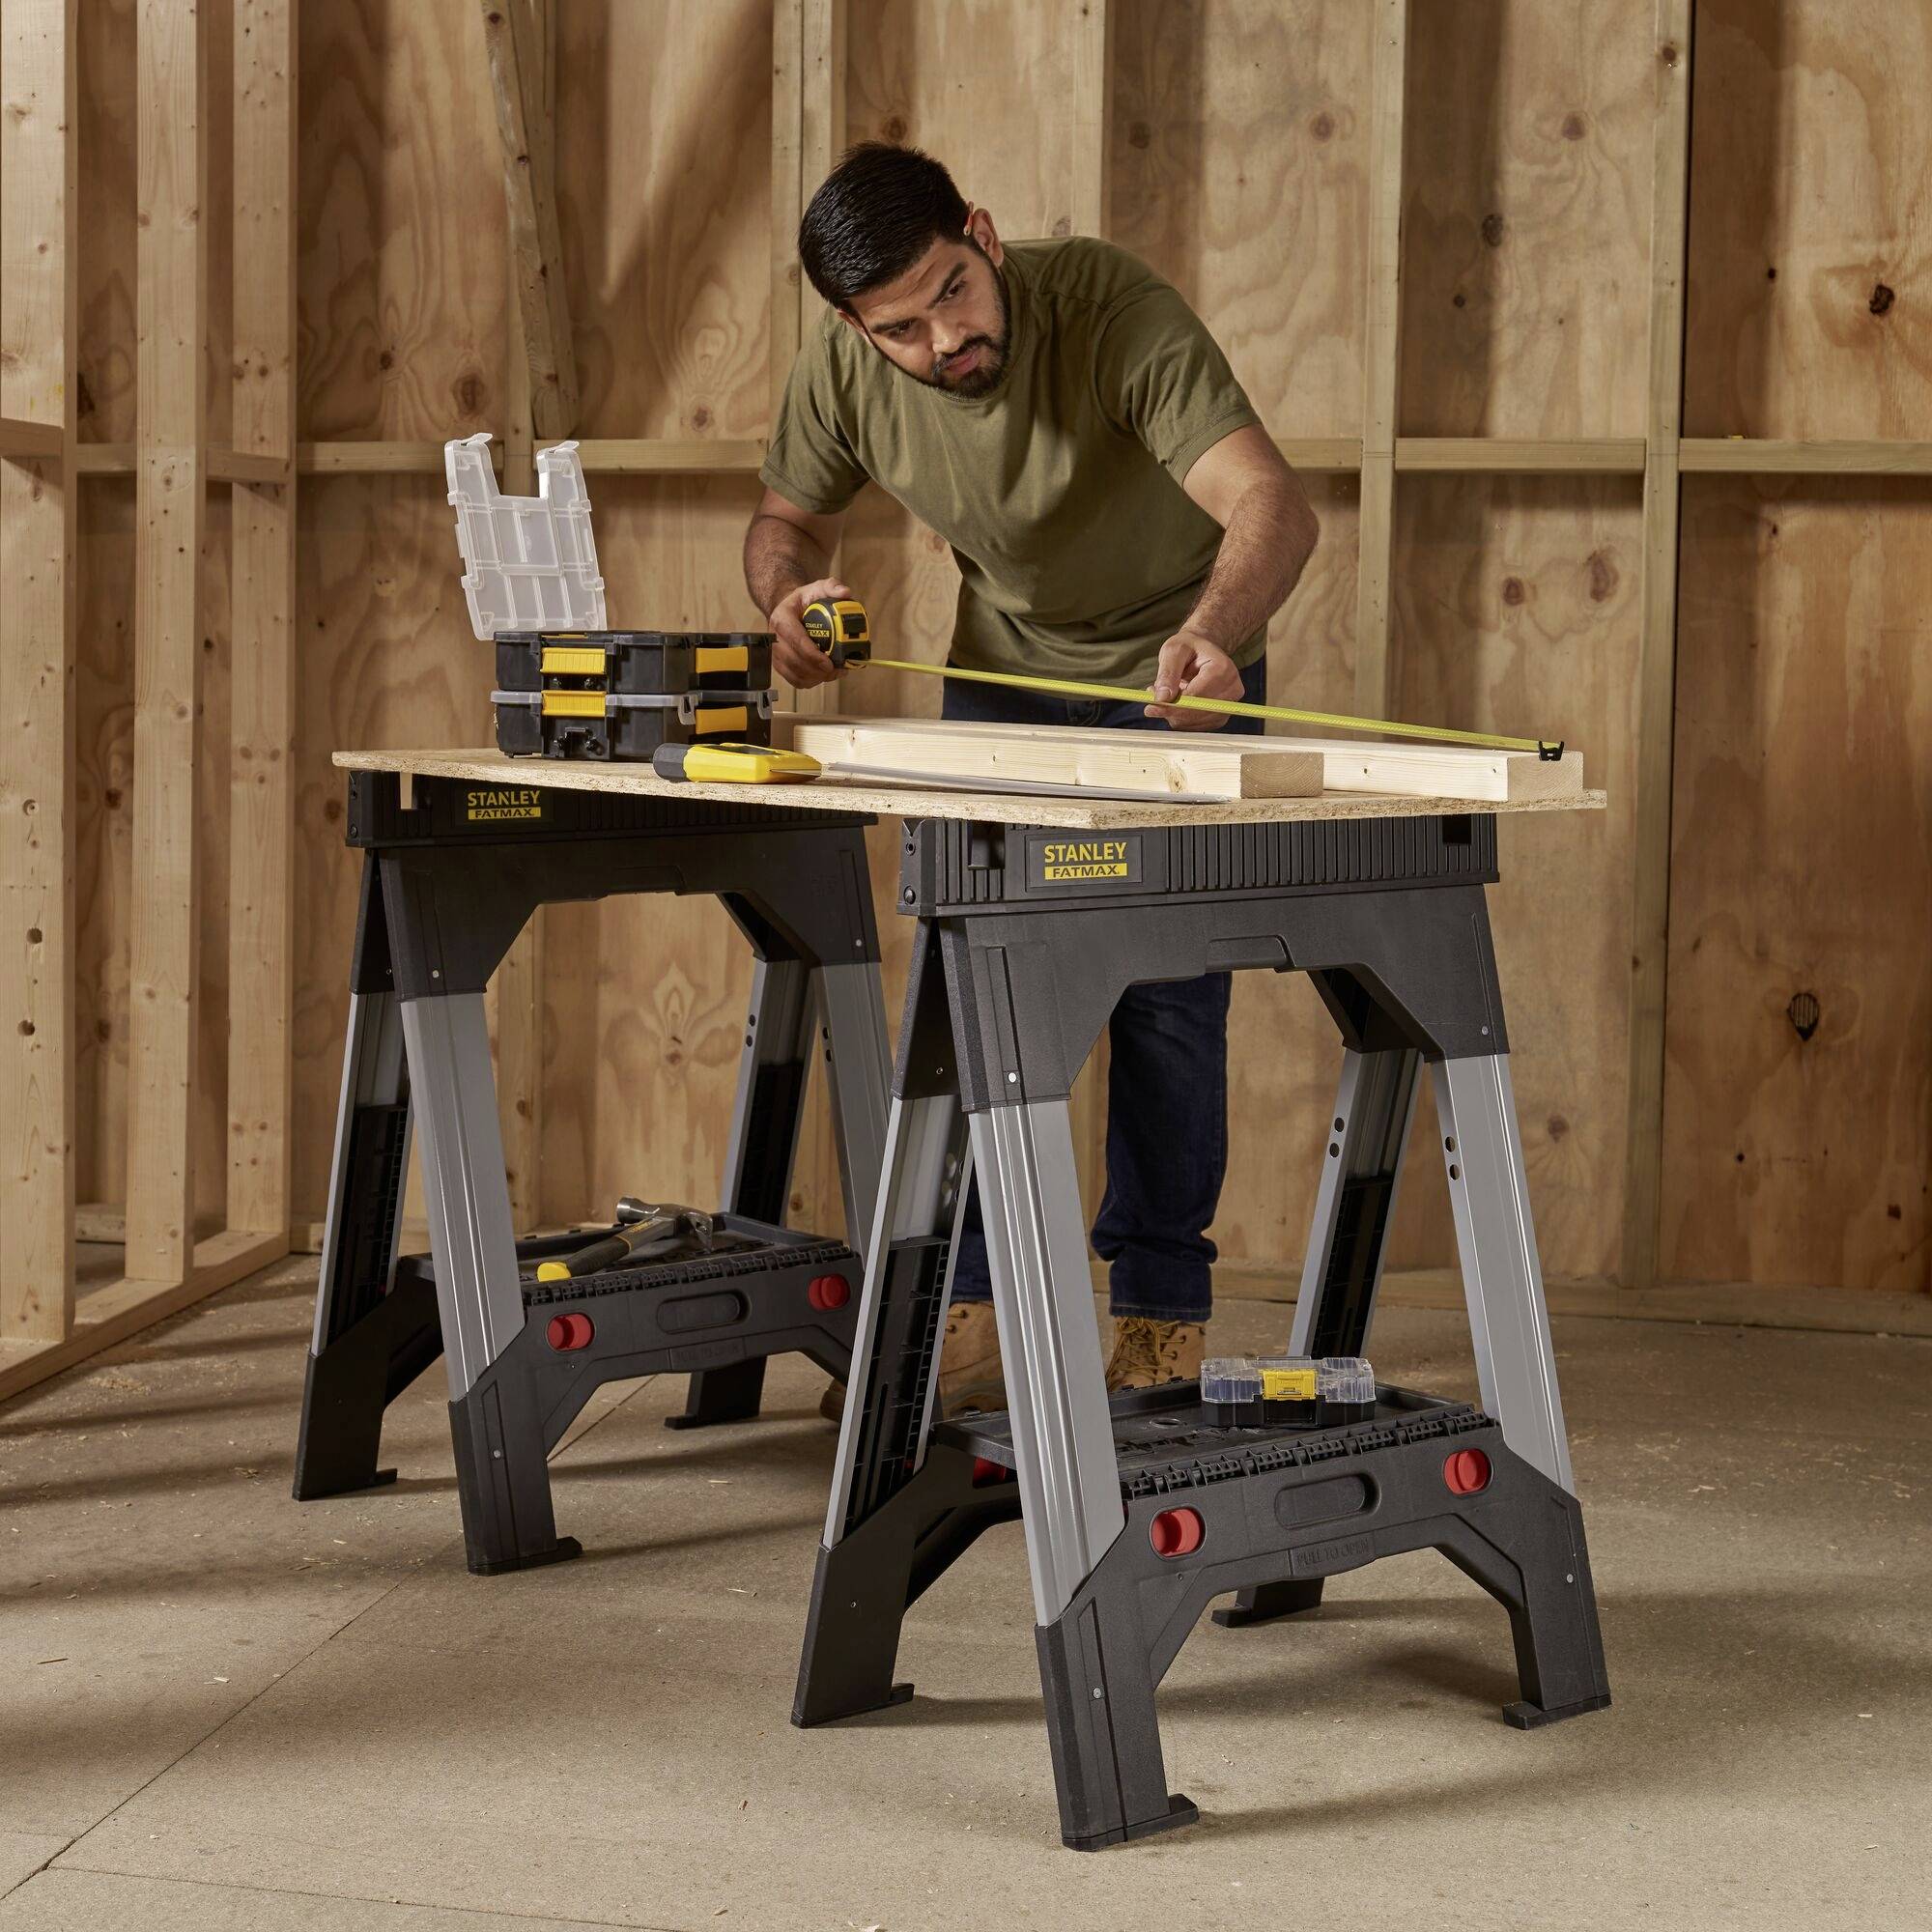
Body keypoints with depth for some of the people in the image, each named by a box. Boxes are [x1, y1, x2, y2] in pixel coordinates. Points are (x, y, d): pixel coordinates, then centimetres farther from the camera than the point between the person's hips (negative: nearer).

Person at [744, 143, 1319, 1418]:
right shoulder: (846, 369, -19)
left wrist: (1213, 635, -64)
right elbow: (789, 515, 1)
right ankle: (980, 1315, 10)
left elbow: (1273, 504, -44)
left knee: (1164, 995, -5)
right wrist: (788, 587, -23)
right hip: (1002, 676, 4)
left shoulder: (1116, 309, -33)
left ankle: (1164, 1319, 7)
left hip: (1177, 673, -4)